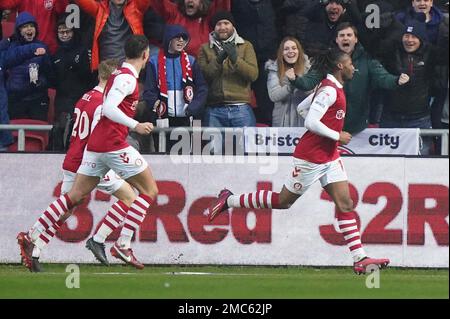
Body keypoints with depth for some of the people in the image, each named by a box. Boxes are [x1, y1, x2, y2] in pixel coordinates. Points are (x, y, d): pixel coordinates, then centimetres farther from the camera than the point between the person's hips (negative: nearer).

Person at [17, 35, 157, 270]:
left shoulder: (118, 74, 18)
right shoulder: (127, 78, -11)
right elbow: (108, 108, -23)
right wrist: (136, 126, -27)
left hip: (96, 144, 9)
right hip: (113, 143, -9)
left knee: (75, 195, 10)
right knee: (150, 191, -1)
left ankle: (31, 238, 5)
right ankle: (123, 244, -9)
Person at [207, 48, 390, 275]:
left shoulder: (333, 87, 12)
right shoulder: (329, 90, -18)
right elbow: (311, 122, -26)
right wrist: (337, 136, -18)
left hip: (329, 157, 9)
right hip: (310, 157, -9)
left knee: (345, 203, -1)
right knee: (283, 201, 4)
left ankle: (359, 258, -5)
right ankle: (229, 200, 20)